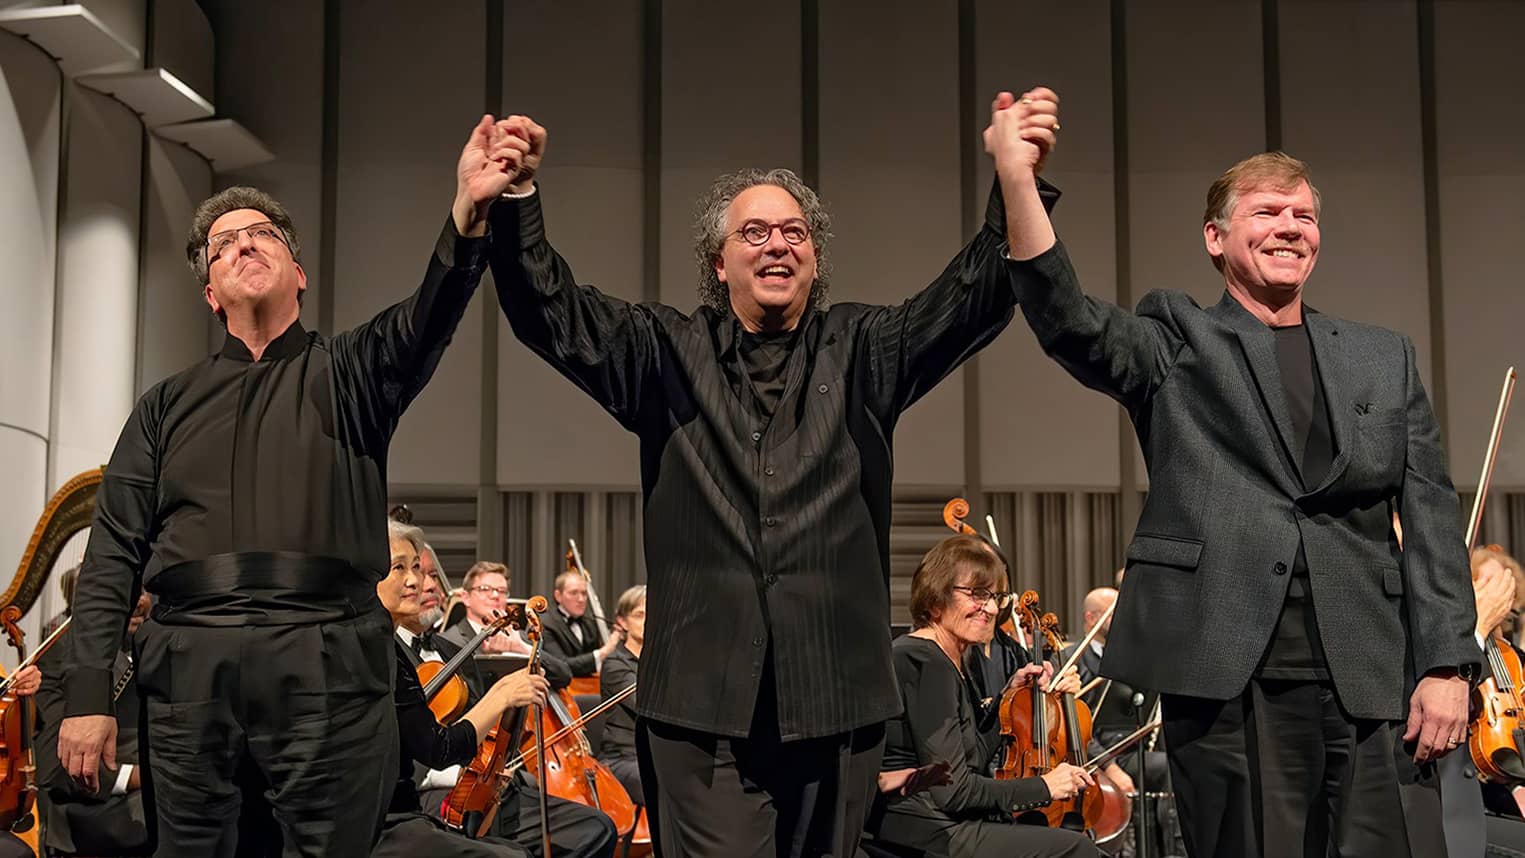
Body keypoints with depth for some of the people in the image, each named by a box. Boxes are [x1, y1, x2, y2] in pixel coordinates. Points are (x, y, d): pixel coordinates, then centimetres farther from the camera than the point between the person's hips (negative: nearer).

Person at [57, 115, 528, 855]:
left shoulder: (347, 374, 11)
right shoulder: (168, 404, 17)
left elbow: (430, 317, -10)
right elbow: (114, 554, 12)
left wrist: (468, 211, -29)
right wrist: (88, 693, 1)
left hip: (326, 672, -2)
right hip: (190, 675, 2)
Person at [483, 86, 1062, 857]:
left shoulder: (861, 352, 9)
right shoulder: (670, 354, 9)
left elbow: (973, 296, -3)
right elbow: (550, 310, 0)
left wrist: (1015, 189, -20)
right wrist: (518, 195, -17)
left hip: (835, 692, 1)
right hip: (704, 694, -1)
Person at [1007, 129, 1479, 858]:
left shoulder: (1385, 358, 15)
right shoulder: (1177, 343, 7)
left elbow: (1431, 516, 11)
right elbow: (1070, 323, -13)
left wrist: (1447, 665, 2)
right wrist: (1019, 184, -27)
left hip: (1356, 677, 3)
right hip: (1224, 671, -3)